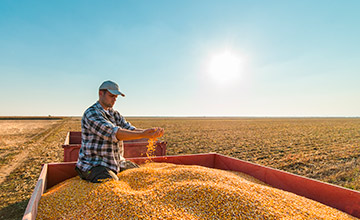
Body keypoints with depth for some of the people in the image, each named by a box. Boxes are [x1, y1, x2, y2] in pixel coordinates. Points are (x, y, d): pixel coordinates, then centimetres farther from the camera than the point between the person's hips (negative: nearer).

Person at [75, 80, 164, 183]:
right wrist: (143, 135, -39)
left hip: (117, 163, 7)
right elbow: (113, 133, -29)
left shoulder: (115, 114, 10)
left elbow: (130, 129, -5)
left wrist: (151, 131, -24)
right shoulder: (91, 113, -15)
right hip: (94, 165, -6)